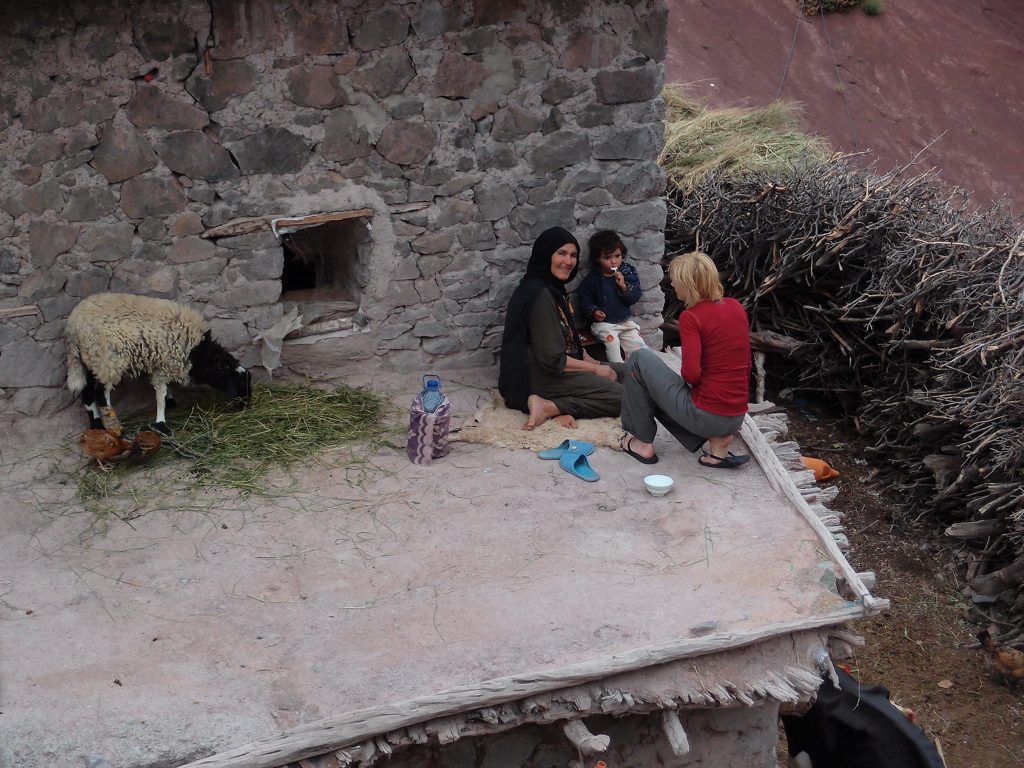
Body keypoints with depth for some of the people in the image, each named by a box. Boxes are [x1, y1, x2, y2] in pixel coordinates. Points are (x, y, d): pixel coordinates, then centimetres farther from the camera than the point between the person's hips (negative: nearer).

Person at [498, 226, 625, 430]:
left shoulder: (554, 288, 10)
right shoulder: (539, 294, -21)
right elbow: (552, 360, -23)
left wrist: (588, 359, 2)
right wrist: (595, 368, -10)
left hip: (559, 366, 10)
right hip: (542, 376, -10)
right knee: (620, 396, -15)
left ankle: (564, 408, -6)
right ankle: (549, 407, -17)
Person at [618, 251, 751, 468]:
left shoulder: (691, 317, -14)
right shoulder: (736, 307, 7)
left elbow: (691, 373, -22)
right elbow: (746, 366, 12)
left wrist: (686, 378, 1)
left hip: (705, 416, -7)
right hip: (736, 418, 7)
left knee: (639, 359, 8)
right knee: (656, 392, 29)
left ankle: (643, 443, 14)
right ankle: (718, 439, 11)